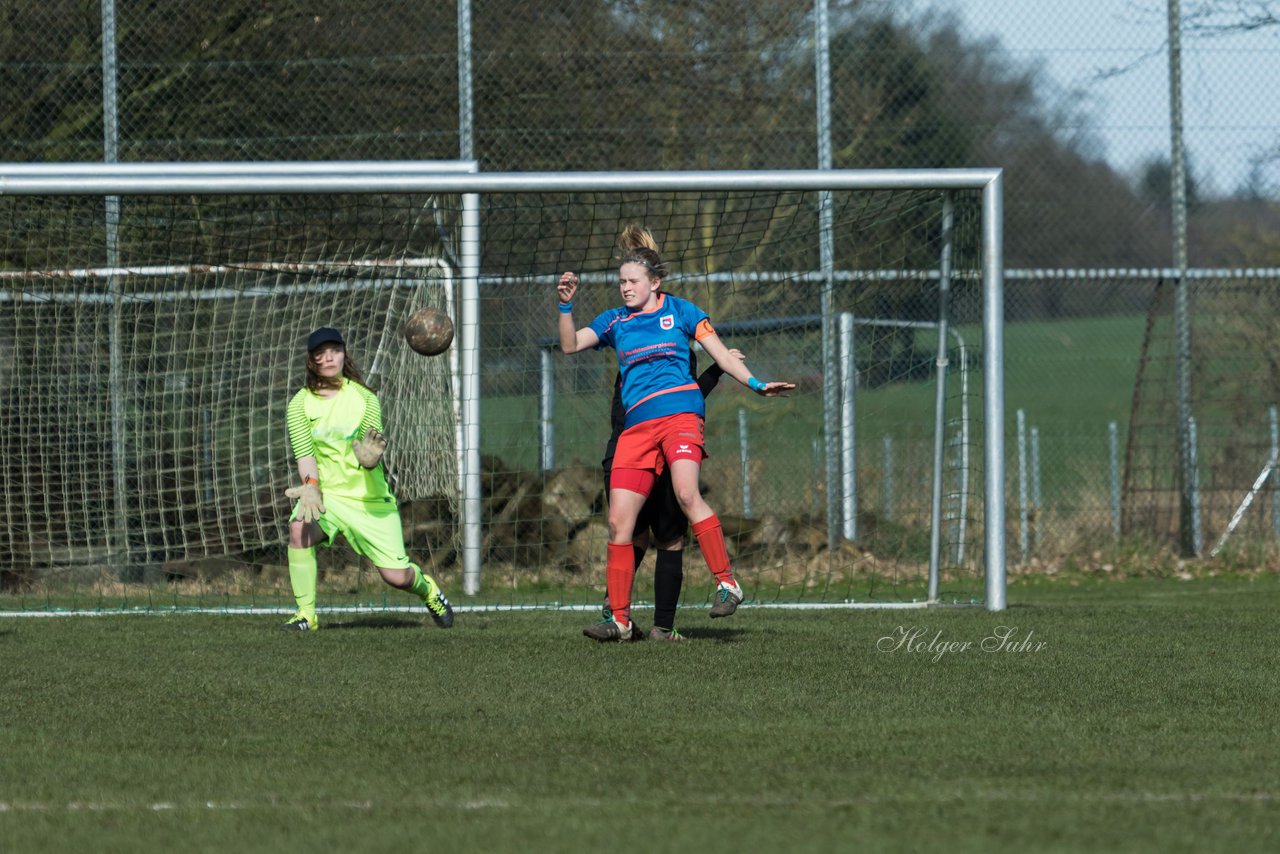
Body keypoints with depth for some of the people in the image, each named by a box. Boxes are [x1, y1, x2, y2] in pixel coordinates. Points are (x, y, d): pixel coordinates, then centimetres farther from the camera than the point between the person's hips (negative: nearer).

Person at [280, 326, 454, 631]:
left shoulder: (365, 399, -2)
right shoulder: (300, 404, -1)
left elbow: (369, 459, -7)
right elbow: (304, 451, -10)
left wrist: (370, 456, -32)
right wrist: (311, 487, -30)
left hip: (369, 499, 0)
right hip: (325, 496, 0)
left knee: (397, 576, -5)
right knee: (299, 528, -34)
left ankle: (426, 588, 34)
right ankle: (306, 615, -24)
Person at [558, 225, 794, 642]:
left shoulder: (679, 310, 11)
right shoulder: (614, 321, 19)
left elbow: (719, 353, 10)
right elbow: (570, 345, 12)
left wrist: (756, 384, 0)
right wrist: (566, 305, -3)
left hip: (679, 410, -4)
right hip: (636, 426, 4)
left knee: (686, 493, -29)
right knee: (619, 522, -4)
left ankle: (726, 581, -24)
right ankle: (619, 618, 2)